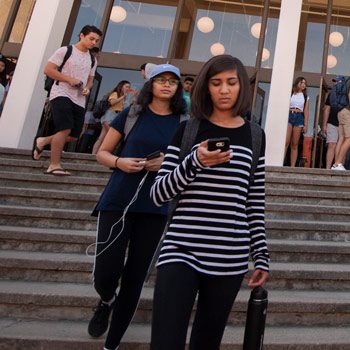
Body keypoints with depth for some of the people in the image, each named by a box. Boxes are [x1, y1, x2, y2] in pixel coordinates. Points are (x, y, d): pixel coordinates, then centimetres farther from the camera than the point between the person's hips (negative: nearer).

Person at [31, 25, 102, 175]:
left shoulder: (92, 60, 19)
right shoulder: (65, 51, 0)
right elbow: (48, 70, -5)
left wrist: (87, 88, 4)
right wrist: (70, 79, -12)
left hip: (79, 100, 7)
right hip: (61, 94, -7)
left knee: (73, 136, 1)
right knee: (66, 129, -21)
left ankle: (42, 141, 24)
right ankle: (54, 166, -11)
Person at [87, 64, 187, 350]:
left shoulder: (183, 122, 7)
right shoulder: (133, 114, 6)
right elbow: (102, 152, 9)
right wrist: (119, 162, -12)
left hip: (155, 208, 1)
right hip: (118, 200, -1)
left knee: (135, 278, 5)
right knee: (105, 274, -6)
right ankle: (107, 302, 32)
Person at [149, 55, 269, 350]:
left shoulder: (254, 136, 10)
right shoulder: (188, 131, 5)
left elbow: (255, 203, 12)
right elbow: (158, 195, -2)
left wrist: (261, 255, 10)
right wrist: (195, 162, -16)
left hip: (230, 259, 2)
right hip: (181, 251, -2)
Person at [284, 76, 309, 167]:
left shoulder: (306, 97, 20)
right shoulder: (290, 94, 14)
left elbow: (306, 111, 13)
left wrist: (305, 125, 3)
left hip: (299, 117, 2)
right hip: (289, 115, -2)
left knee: (294, 144, -3)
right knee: (286, 142, -17)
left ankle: (292, 167, -6)